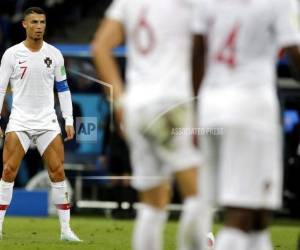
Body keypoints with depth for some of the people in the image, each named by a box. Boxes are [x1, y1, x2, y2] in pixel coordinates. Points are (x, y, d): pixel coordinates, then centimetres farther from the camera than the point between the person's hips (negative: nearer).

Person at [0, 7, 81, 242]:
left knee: (58, 171, -3)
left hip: (48, 122, 2)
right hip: (19, 122, -2)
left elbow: (63, 88, 11)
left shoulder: (54, 54, 4)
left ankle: (66, 229, 3)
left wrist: (69, 121, 5)